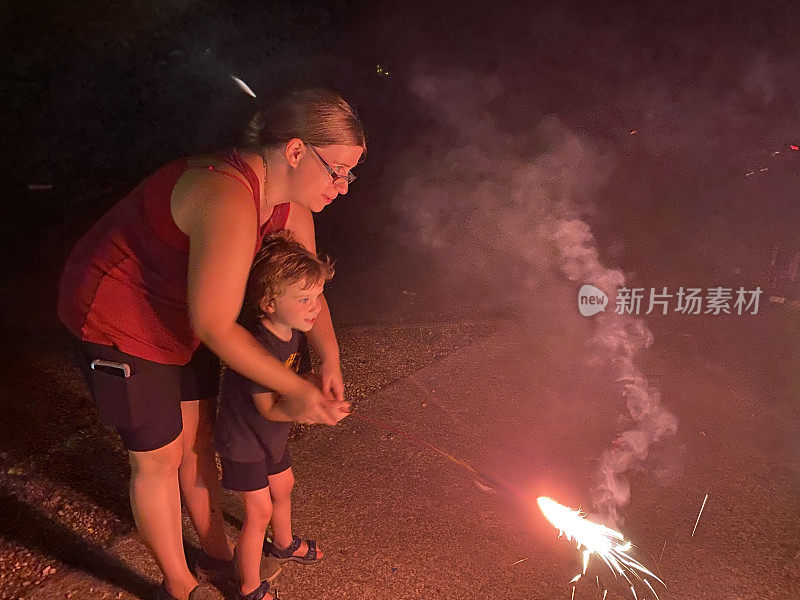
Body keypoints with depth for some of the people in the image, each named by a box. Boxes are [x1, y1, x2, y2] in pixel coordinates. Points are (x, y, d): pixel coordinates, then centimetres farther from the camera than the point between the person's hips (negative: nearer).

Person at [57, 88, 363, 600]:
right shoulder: (230, 201, -37)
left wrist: (330, 362, -10)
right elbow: (215, 326, -33)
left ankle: (216, 547, 43)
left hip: (179, 319, 8)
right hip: (119, 322, -8)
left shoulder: (290, 206, -8)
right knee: (158, 458, 7)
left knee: (198, 438, 19)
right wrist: (295, 389, -26)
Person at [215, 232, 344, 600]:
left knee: (283, 488, 26)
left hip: (272, 435, 8)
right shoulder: (257, 346, -36)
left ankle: (284, 545, 55)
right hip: (243, 442, -8)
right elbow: (268, 408, -32)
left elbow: (305, 376, 0)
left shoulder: (295, 332, -9)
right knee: (259, 513, 3)